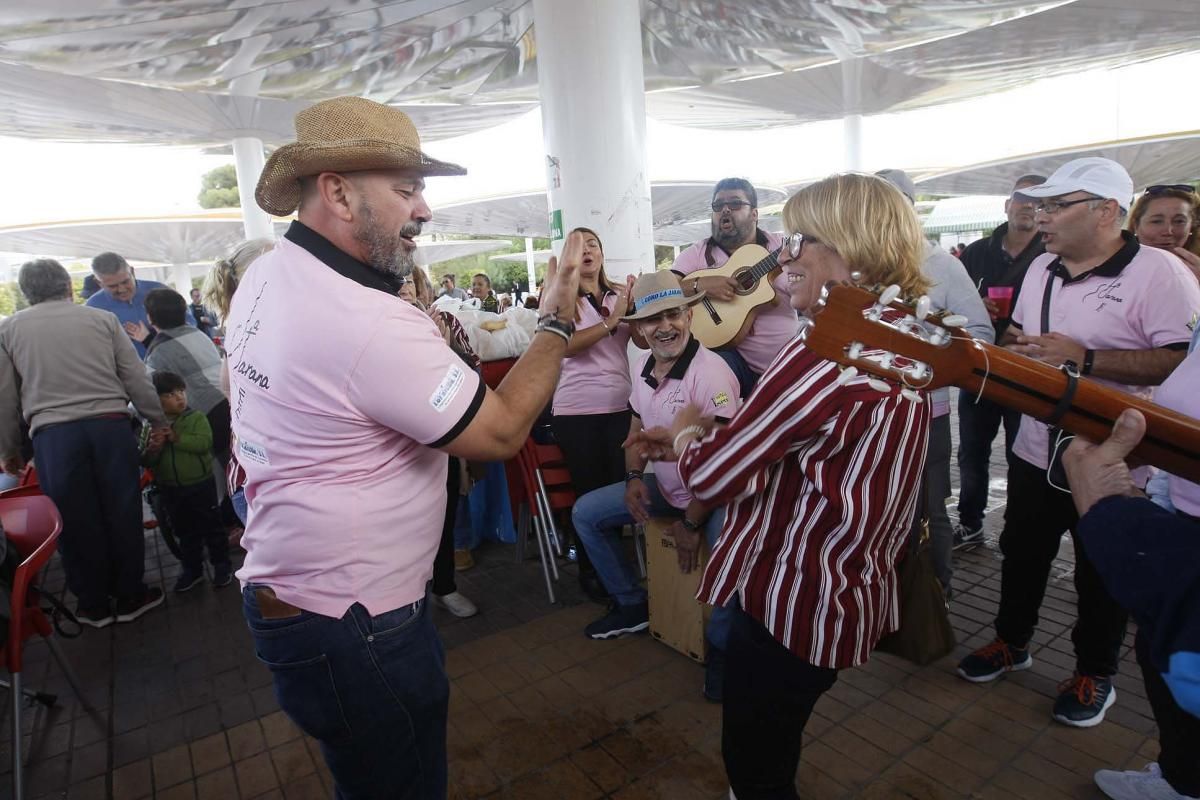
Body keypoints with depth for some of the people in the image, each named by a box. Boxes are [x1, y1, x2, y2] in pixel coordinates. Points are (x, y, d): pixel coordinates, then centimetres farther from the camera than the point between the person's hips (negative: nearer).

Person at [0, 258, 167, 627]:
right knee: (122, 514, 10)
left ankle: (94, 605, 24)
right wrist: (159, 422, 15)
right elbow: (136, 379, 5)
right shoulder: (102, 318, 7)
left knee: (76, 521, 11)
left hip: (53, 434, 0)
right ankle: (130, 596, 22)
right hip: (111, 425, 0)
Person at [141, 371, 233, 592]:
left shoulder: (196, 417, -7)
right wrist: (151, 451, -20)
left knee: (211, 526, 8)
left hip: (200, 484, -3)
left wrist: (177, 438, -27)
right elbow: (146, 462, 1)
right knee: (184, 531, 16)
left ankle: (222, 564, 21)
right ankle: (192, 568, 29)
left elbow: (204, 443, -22)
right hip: (170, 489, 3)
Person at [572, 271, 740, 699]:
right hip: (664, 486, 8)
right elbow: (637, 428, 15)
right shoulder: (645, 367, 1)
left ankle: (721, 648, -6)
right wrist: (634, 478, -2)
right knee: (586, 513, 7)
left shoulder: (710, 373, -25)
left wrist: (690, 522, -17)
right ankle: (632, 604, 23)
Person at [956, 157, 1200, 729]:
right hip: (1036, 450, 6)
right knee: (1021, 553, 19)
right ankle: (1012, 641, 40)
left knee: (1102, 574, 12)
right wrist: (1012, 343, -3)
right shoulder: (1042, 269, 7)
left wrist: (1084, 359, -28)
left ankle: (1095, 673, 33)